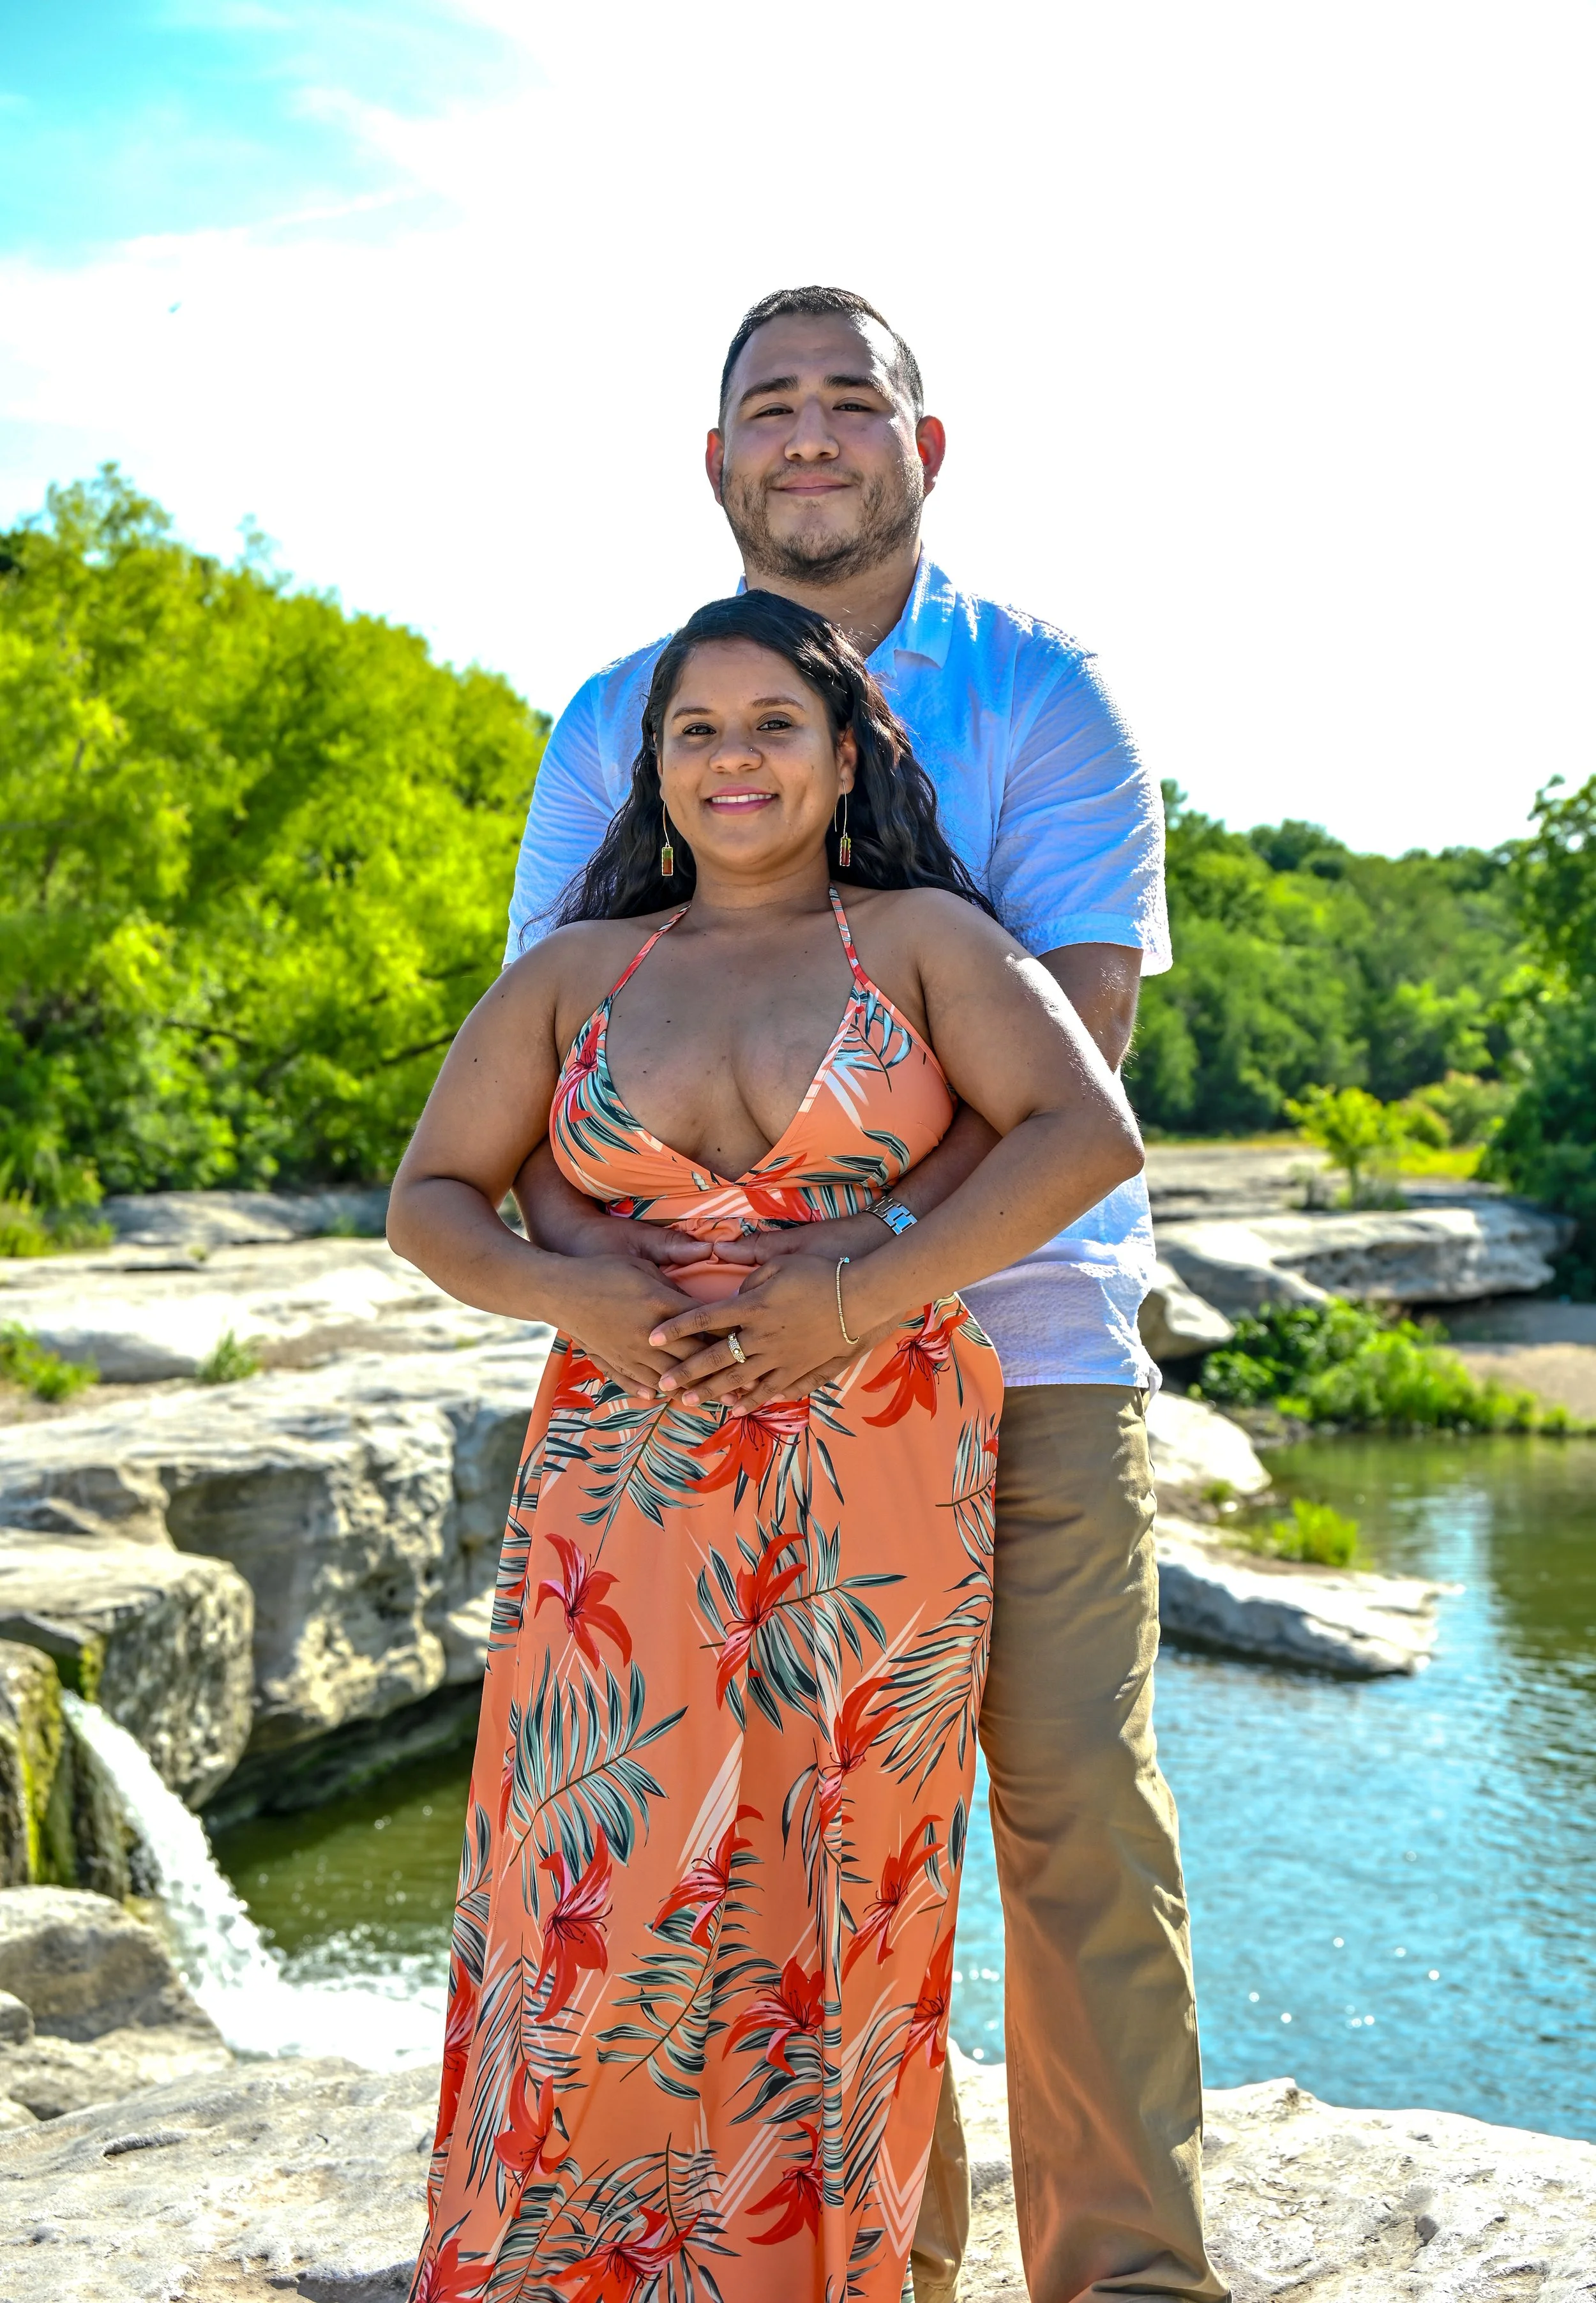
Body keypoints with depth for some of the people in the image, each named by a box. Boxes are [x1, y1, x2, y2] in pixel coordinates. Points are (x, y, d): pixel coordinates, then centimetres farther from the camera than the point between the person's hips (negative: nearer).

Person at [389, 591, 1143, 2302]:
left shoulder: (924, 939, 5)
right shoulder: (577, 970, 12)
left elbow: (1092, 1131, -8)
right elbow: (429, 1196, 12)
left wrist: (865, 1295, -16)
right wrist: (563, 1294, -8)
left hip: (879, 1504, -1)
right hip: (630, 1498, 2)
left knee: (827, 1917, 5)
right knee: (604, 1913, -3)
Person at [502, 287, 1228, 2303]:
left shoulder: (1041, 695, 1)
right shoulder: (619, 719, 9)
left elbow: (1071, 1034, -10)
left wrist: (867, 1235, -24)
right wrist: (587, 1258, -17)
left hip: (1030, 1333, -2)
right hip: (750, 1372, 2)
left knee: (1080, 1810, 0)